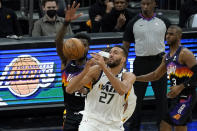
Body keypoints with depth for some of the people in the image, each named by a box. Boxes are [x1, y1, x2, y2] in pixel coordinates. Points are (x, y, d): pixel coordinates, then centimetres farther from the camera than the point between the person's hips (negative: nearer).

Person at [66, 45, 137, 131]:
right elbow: (69, 90, -12)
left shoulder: (128, 76, -6)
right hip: (91, 121, -1)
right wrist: (85, 71, -29)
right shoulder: (97, 70, -7)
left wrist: (104, 68, -37)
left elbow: (122, 90, -31)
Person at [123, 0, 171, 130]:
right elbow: (125, 46, 5)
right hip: (141, 63, 0)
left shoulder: (164, 22, 3)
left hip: (159, 62, 0)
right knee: (137, 97, 4)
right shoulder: (133, 23, 2)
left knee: (161, 97, 4)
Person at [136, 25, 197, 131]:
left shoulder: (184, 53, -12)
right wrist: (135, 78, 14)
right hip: (176, 97, 9)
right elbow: (155, 75, 22)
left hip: (186, 96, -9)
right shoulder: (167, 57, 15)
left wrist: (181, 87, -24)